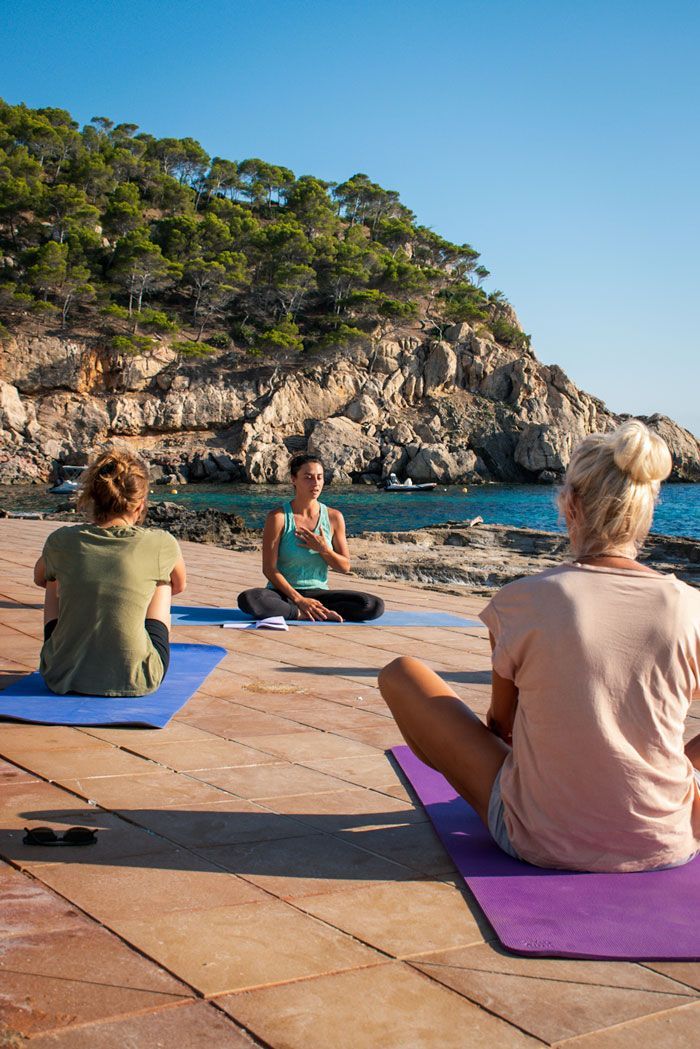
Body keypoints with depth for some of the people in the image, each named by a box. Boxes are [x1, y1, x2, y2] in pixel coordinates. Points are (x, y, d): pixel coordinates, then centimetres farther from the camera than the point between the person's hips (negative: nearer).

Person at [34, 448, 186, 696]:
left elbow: (40, 578, 18)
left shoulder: (62, 541, -7)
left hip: (63, 677, 2)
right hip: (136, 681, -1)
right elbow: (179, 585, 13)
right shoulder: (159, 544, -11)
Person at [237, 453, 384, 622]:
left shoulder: (334, 517, 2)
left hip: (318, 593, 2)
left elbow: (345, 567, 6)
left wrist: (323, 549, -14)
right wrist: (299, 600, -19)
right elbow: (269, 569, -10)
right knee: (248, 599, -37)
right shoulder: (278, 517, -7)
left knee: (375, 606, -21)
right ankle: (313, 613, -23)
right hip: (284, 593, -2)